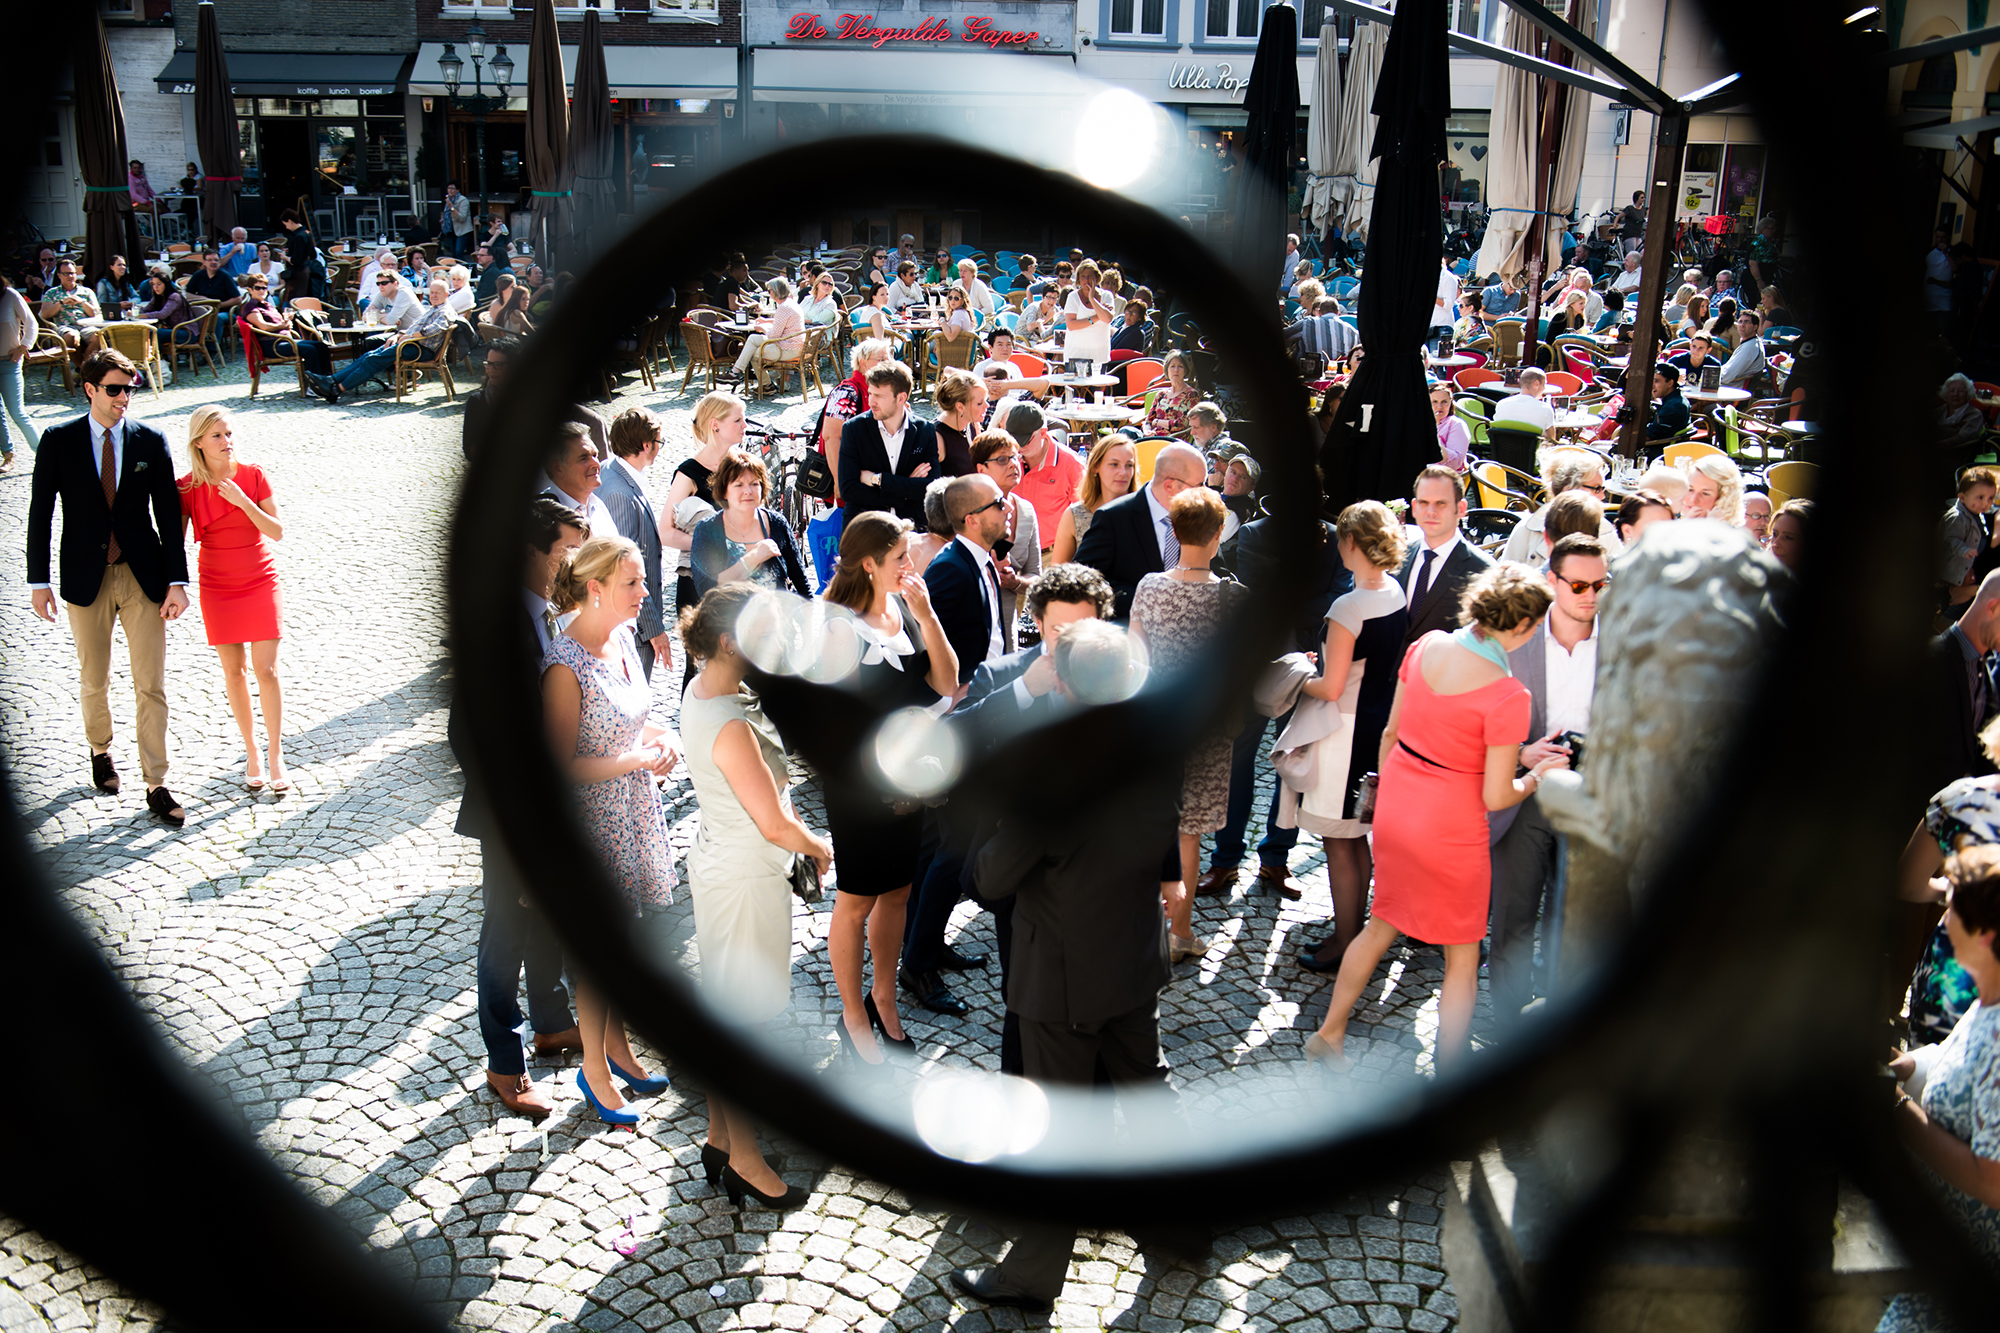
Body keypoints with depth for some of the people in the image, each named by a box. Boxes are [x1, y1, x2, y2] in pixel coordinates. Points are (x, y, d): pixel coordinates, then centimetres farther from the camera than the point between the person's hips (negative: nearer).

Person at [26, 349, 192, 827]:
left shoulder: (151, 441, -1)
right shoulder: (58, 441, -2)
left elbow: (169, 514, 0)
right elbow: (40, 514, 1)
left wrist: (177, 581, -6)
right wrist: (38, 581, -3)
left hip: (143, 576, 0)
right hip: (86, 578, 0)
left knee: (151, 686, -1)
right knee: (94, 682, 14)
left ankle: (156, 786, 5)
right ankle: (101, 751, 40)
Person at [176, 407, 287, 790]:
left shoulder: (253, 476, -5)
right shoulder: (187, 488, -5)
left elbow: (277, 532, -8)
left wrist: (243, 501, -20)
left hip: (261, 584, -1)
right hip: (218, 589, 1)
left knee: (266, 670, -4)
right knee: (233, 671, 7)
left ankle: (276, 757, 3)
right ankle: (251, 751, 20)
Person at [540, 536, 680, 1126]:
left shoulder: (623, 639, 2)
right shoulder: (566, 666, -23)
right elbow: (563, 766, -21)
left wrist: (662, 737, -4)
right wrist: (637, 760, -24)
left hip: (635, 813, 8)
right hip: (594, 825, -7)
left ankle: (617, 1047, 39)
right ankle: (595, 1070, 27)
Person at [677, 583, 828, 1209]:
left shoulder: (700, 690, 0)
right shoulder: (731, 727, -29)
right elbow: (776, 826, -24)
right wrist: (821, 847, -5)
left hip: (717, 858, 10)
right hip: (747, 880, -10)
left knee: (724, 1006, 21)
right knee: (741, 1017, 6)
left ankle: (721, 1136, 38)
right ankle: (744, 1159, 22)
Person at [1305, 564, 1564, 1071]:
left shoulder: (1426, 646, -5)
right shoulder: (1508, 696, -23)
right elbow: (1496, 797, -18)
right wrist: (1536, 778, 2)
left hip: (1394, 809, 7)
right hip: (1450, 829, -6)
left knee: (1383, 925, 27)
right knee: (1462, 959, 14)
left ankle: (1329, 1034, 39)